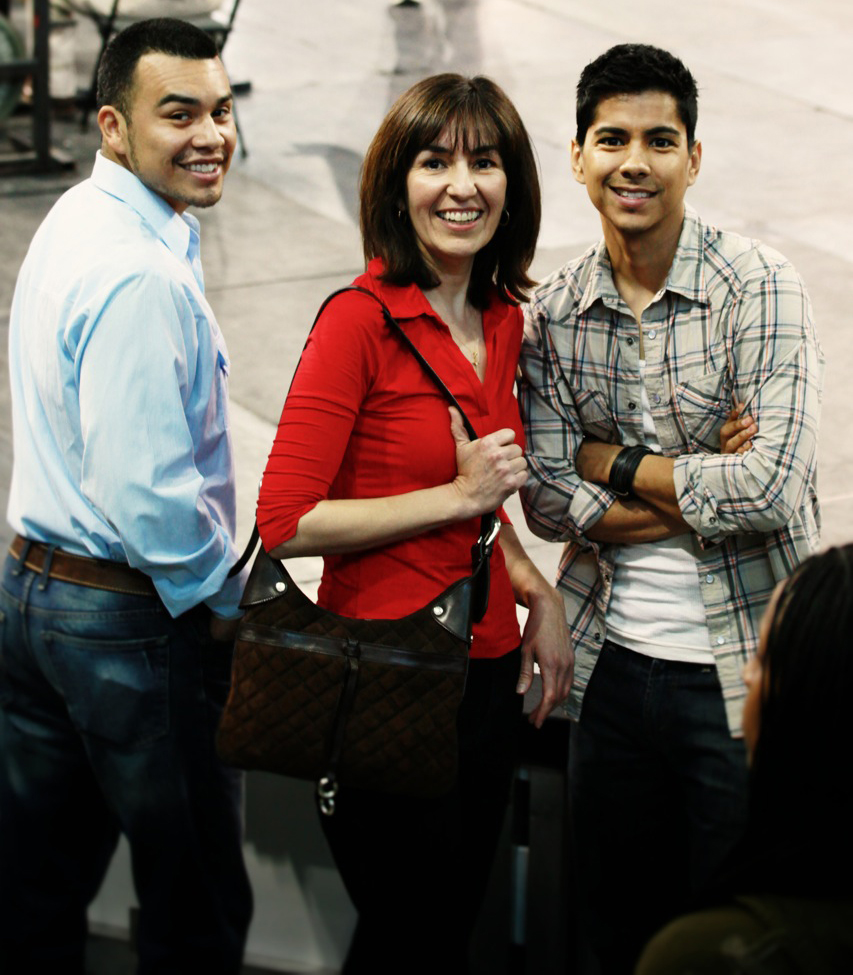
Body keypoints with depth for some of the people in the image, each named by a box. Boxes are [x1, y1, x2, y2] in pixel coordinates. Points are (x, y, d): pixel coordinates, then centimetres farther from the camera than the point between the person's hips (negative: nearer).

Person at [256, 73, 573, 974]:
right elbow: (285, 523, -19)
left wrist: (539, 597, 7)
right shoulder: (360, 321, -15)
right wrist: (459, 496, -17)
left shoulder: (502, 321, 8)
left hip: (487, 675, 7)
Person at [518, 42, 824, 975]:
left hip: (738, 666, -4)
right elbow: (547, 501, -4)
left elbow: (771, 489, -20)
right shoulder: (553, 311, 3)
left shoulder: (758, 287, -10)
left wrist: (617, 462, -9)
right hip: (608, 662, 4)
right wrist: (699, 483, -14)